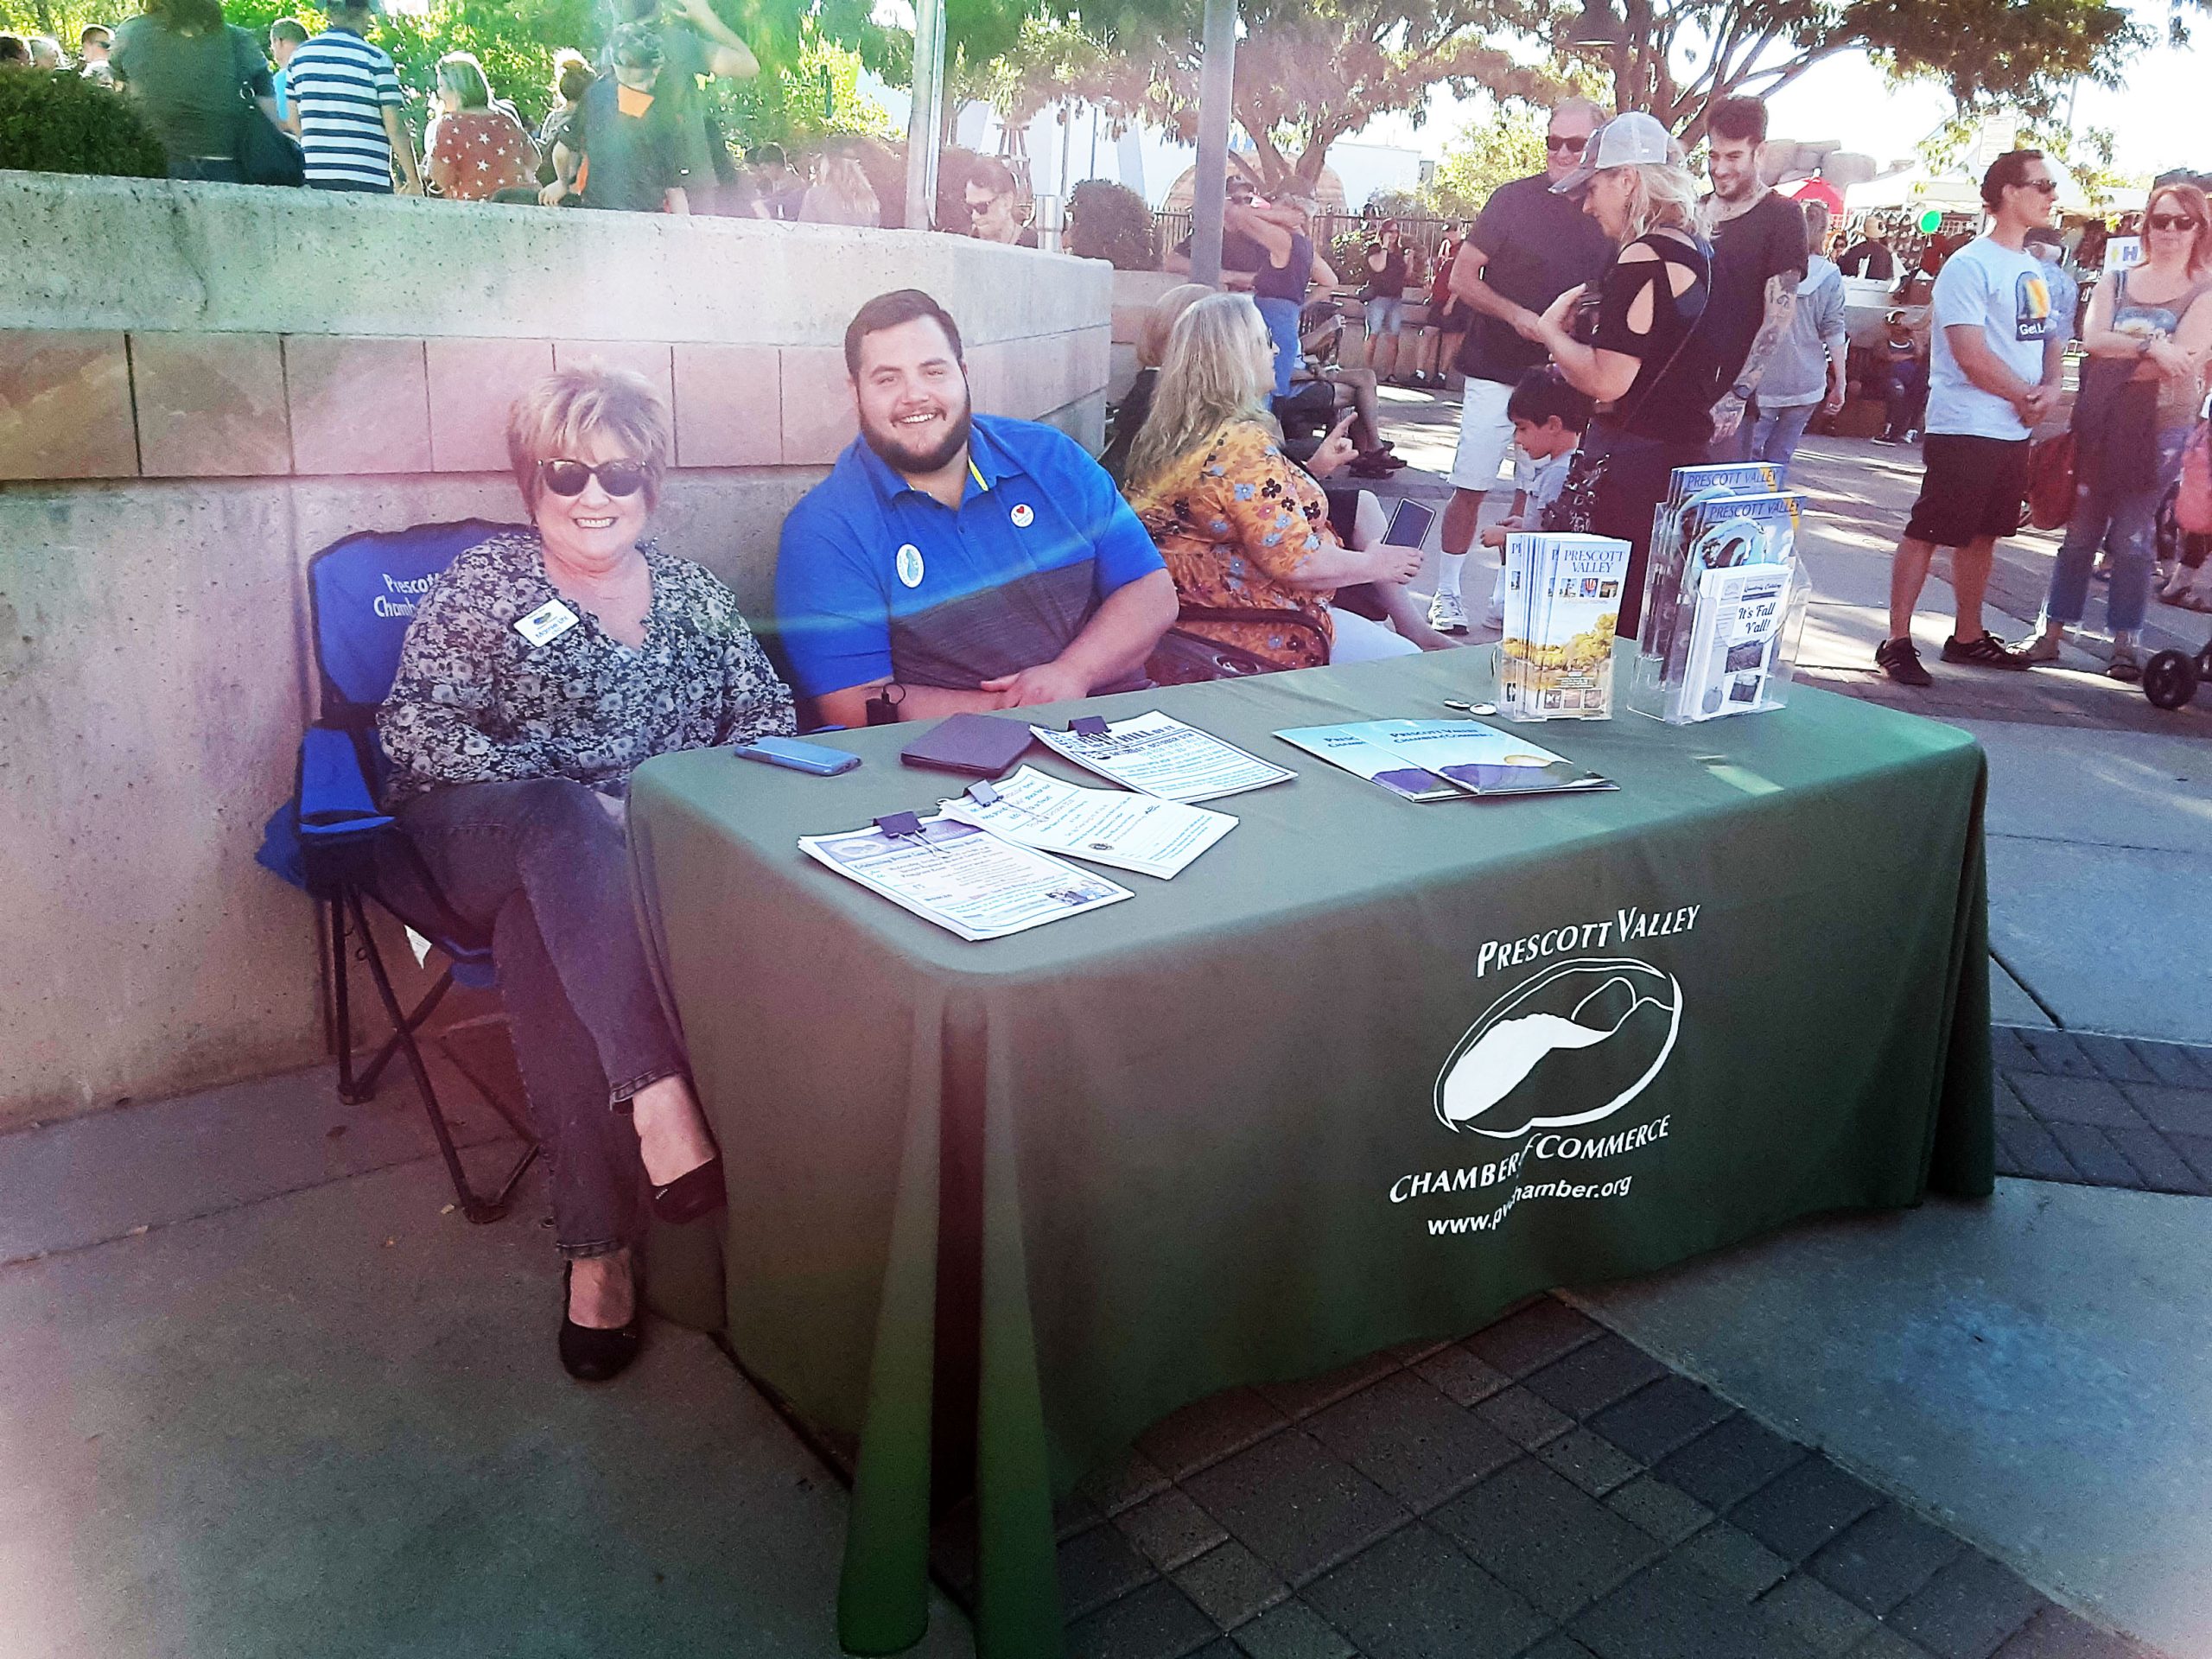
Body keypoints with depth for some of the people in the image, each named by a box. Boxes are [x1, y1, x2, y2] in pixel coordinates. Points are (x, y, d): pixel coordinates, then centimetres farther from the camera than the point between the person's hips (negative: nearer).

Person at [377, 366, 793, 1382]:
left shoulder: (693, 595, 16)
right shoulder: (481, 586, 6)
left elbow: (767, 717, 11)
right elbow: (416, 728, -6)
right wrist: (576, 803, -17)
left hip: (652, 844, 1)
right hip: (494, 833, -1)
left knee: (542, 936, -33)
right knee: (567, 834, -37)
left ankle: (597, 1249, -34)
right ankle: (660, 1097, -45)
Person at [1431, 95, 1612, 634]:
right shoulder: (1515, 199, -2)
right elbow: (1462, 278, -4)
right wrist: (1518, 316, -18)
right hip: (1497, 370, -3)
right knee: (1472, 487, -4)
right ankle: (1446, 595, 6)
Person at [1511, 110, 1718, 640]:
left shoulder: (1644, 258, -14)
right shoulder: (1697, 250, 15)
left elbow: (1607, 381, -19)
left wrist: (1550, 329, -3)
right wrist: (1578, 326, 14)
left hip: (1631, 464, -10)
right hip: (1684, 455, 10)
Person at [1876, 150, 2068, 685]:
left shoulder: (2035, 269, 16)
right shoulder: (1970, 266, -12)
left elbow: (2049, 336, 20)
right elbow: (1971, 356, -19)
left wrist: (2051, 386, -1)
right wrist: (2027, 397, -10)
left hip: (2015, 431, 9)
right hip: (1965, 427, -9)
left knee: (1982, 534, 15)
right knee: (1928, 532, -5)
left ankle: (1968, 636, 24)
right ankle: (1897, 640, -1)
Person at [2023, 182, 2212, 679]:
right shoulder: (2115, 281, 11)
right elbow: (2092, 339, -6)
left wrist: (2116, 350, -8)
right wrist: (2150, 346, -18)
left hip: (2159, 428, -2)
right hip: (2099, 423, 2)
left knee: (2131, 537, -1)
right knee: (2080, 531, 5)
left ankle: (2125, 644, 7)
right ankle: (2052, 634, 10)